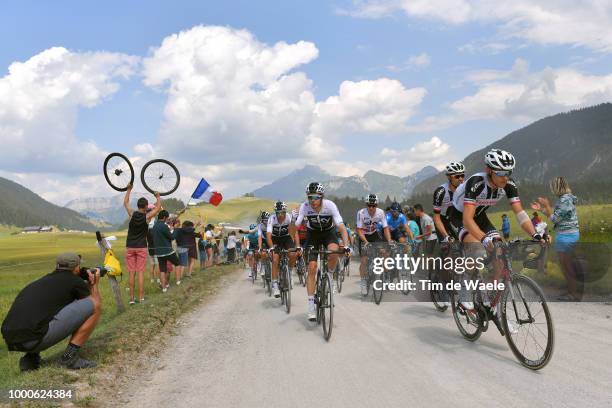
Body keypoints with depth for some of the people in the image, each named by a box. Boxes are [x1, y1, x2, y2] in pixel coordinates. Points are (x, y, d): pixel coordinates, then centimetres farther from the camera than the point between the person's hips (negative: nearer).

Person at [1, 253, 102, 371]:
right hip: (33, 338, -8)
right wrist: (95, 284, 33)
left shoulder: (46, 280, 26)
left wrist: (88, 285, 44)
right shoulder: (74, 281, 4)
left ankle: (31, 357, 19)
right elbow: (96, 303, 17)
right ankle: (70, 356, 2)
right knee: (94, 305, -2)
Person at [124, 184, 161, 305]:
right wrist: (158, 197, 18)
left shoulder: (132, 214, -2)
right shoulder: (147, 216, -8)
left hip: (130, 247, 2)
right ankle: (141, 298, -1)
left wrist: (129, 189, 22)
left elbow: (125, 202, 15)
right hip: (141, 248, -2)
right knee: (140, 273, -1)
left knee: (132, 273, 4)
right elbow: (158, 208, 6)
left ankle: (132, 298, 6)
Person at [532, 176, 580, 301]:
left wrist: (546, 205, -11)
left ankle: (574, 294, 5)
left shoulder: (565, 200, -19)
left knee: (566, 266, -1)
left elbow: (554, 219, -19)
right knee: (568, 265, 16)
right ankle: (572, 291, 23)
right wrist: (541, 209, 14)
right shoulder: (567, 198, 12)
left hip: (565, 236, -10)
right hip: (572, 234, 10)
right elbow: (556, 215, 15)